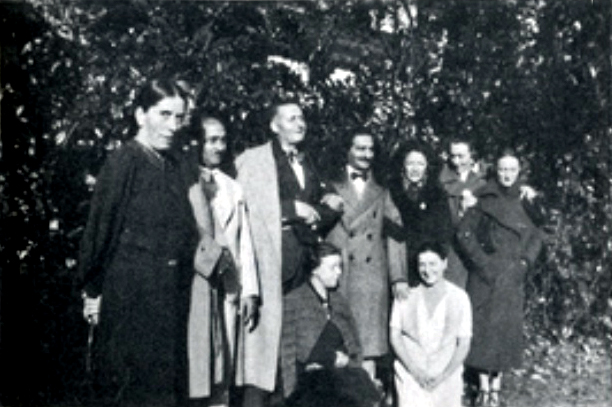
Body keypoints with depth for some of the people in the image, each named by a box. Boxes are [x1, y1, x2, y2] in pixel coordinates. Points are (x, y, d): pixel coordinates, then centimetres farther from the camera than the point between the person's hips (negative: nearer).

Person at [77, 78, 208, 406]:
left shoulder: (172, 164, 9)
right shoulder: (123, 161, -12)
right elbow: (101, 225, -10)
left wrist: (205, 249, 3)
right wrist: (93, 290, -6)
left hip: (171, 291, 7)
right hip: (131, 292, -7)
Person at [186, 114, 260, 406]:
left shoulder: (233, 189, 18)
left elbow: (245, 242, 15)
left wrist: (249, 291, 7)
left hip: (227, 290, 5)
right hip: (191, 286, -5)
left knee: (222, 374, 5)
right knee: (189, 370, -6)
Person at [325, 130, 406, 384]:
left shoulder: (382, 194, 18)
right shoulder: (331, 188, 12)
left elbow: (395, 235, 11)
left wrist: (400, 277, 3)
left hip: (372, 276, 2)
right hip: (338, 277, -2)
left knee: (369, 348, -1)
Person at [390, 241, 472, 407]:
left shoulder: (459, 298, 2)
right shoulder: (405, 296, 2)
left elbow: (464, 344, 3)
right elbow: (395, 336, 2)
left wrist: (443, 376, -8)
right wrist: (415, 370, -9)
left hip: (447, 373, 1)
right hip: (410, 373, -1)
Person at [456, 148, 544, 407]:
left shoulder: (527, 202, 8)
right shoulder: (484, 200, 0)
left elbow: (536, 237, 12)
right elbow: (464, 233, -2)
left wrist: (525, 262, -2)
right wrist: (481, 261, -9)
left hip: (512, 277, 2)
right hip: (484, 276, -2)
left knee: (507, 327, 2)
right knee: (482, 325, -2)